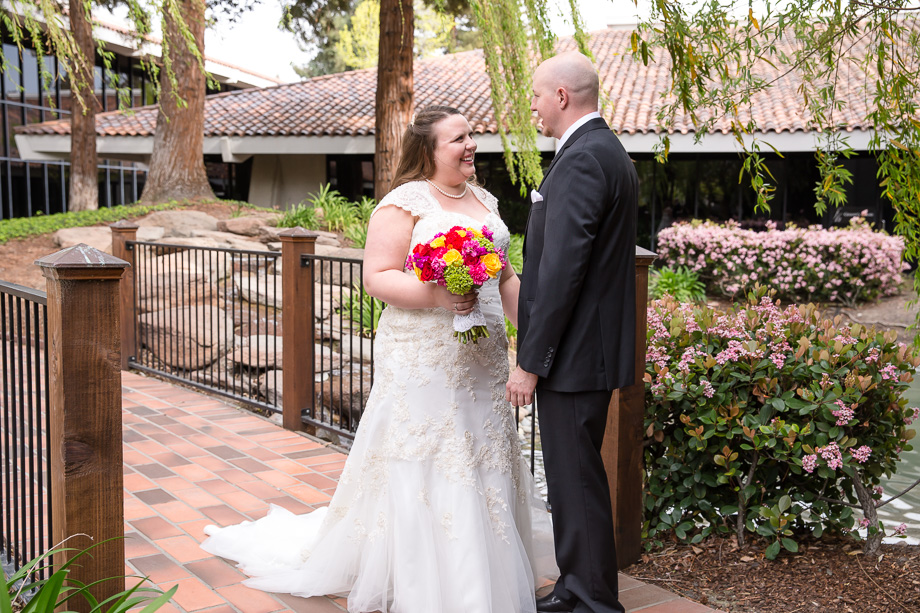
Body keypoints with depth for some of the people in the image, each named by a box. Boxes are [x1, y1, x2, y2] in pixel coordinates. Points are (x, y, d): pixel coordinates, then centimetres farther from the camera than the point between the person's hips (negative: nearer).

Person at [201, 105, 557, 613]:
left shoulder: (485, 200, 15)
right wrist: (436, 294, -26)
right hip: (423, 361, -7)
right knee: (419, 463, 0)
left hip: (484, 361, 7)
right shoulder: (404, 202, -7)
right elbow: (377, 277, -13)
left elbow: (504, 276, 19)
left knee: (481, 462, 12)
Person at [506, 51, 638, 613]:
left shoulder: (582, 159, -18)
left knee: (577, 480, 0)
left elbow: (561, 269, -23)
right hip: (591, 348, 11)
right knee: (573, 475, 19)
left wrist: (531, 362, -19)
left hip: (574, 353, -11)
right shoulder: (610, 152, 15)